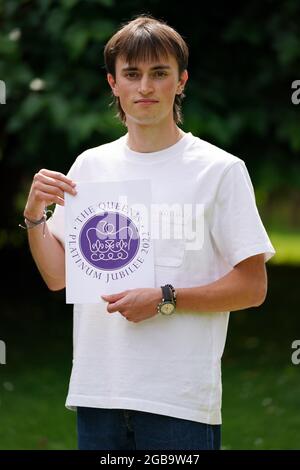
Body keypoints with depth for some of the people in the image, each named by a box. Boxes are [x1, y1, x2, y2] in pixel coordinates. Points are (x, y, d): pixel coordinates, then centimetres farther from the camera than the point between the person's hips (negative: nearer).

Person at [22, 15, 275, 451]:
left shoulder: (220, 169, -1)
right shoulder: (90, 165, 13)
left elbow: (252, 287, -4)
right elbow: (57, 276, 14)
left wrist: (164, 299, -14)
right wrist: (34, 214, -2)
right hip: (96, 389, 4)